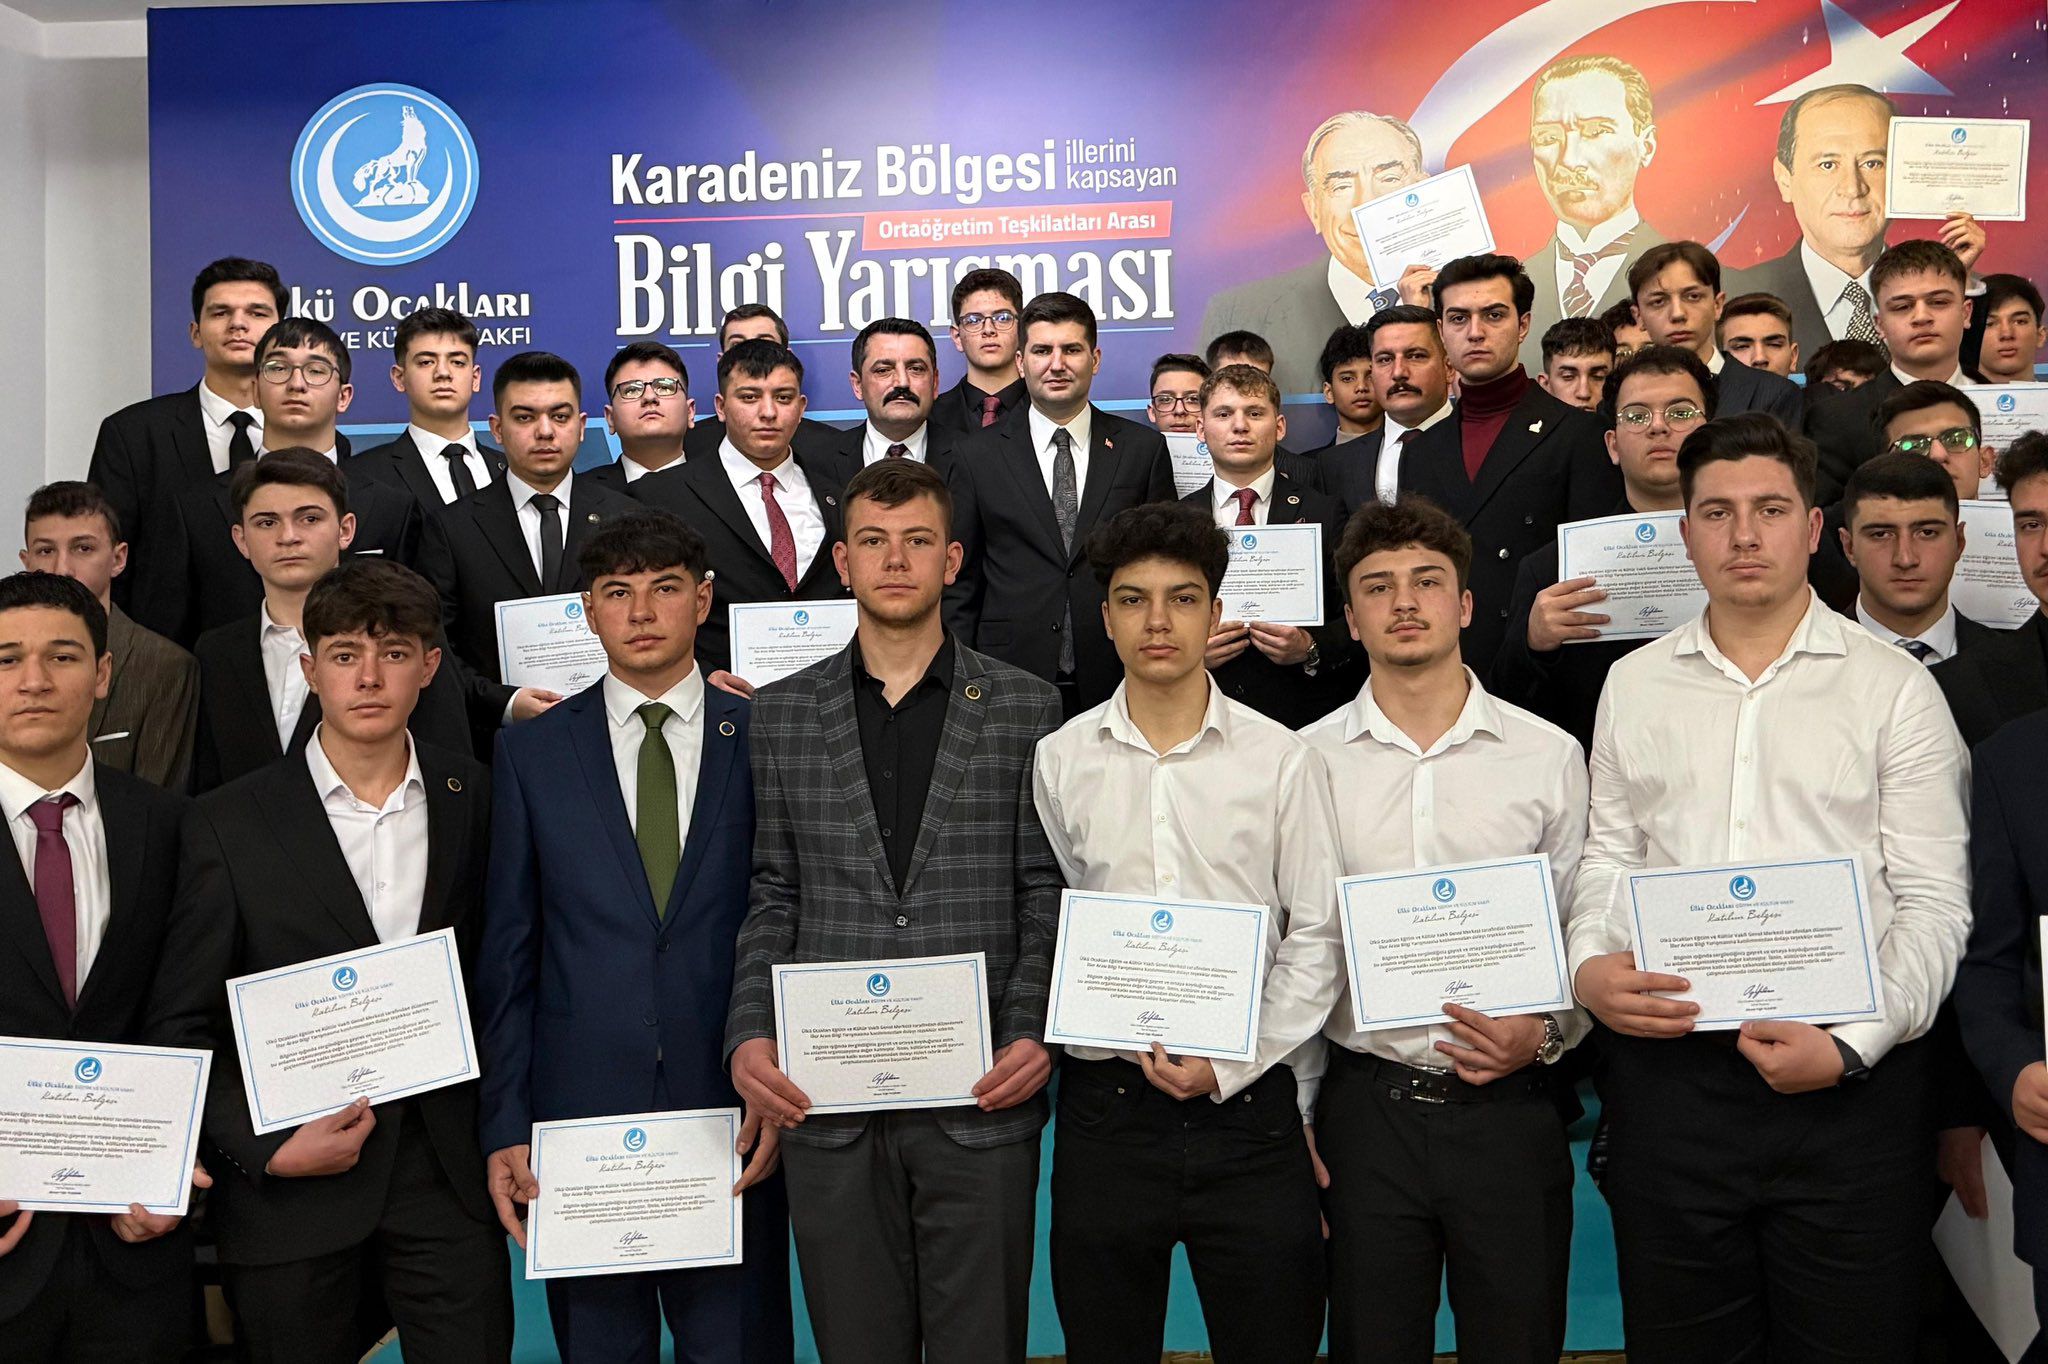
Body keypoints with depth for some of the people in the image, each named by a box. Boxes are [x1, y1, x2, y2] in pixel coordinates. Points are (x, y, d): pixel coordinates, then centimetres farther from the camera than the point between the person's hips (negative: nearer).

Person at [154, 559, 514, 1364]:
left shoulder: (474, 799, 2)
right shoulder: (232, 822, -4)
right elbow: (186, 1022, -2)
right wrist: (267, 1148, -12)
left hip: (446, 1171, 2)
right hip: (289, 1185, -1)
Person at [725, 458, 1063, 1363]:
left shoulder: (1024, 708, 3)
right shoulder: (780, 714, 7)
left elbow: (1048, 895, 1)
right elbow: (772, 898, 7)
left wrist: (1033, 1034, -11)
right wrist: (748, 1035, -5)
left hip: (982, 1096, -1)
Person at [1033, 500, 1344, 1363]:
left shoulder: (1282, 759, 0)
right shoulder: (1061, 760, 3)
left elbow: (1316, 937, 0)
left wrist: (1230, 1067, -8)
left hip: (1248, 1102, -1)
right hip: (1104, 1104, 1)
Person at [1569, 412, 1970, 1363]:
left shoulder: (1894, 686, 1)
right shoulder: (1633, 684, 10)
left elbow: (1934, 901, -2)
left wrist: (1854, 1045, -14)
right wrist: (1587, 966, -6)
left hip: (1849, 1082, -2)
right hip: (1666, 1065, 2)